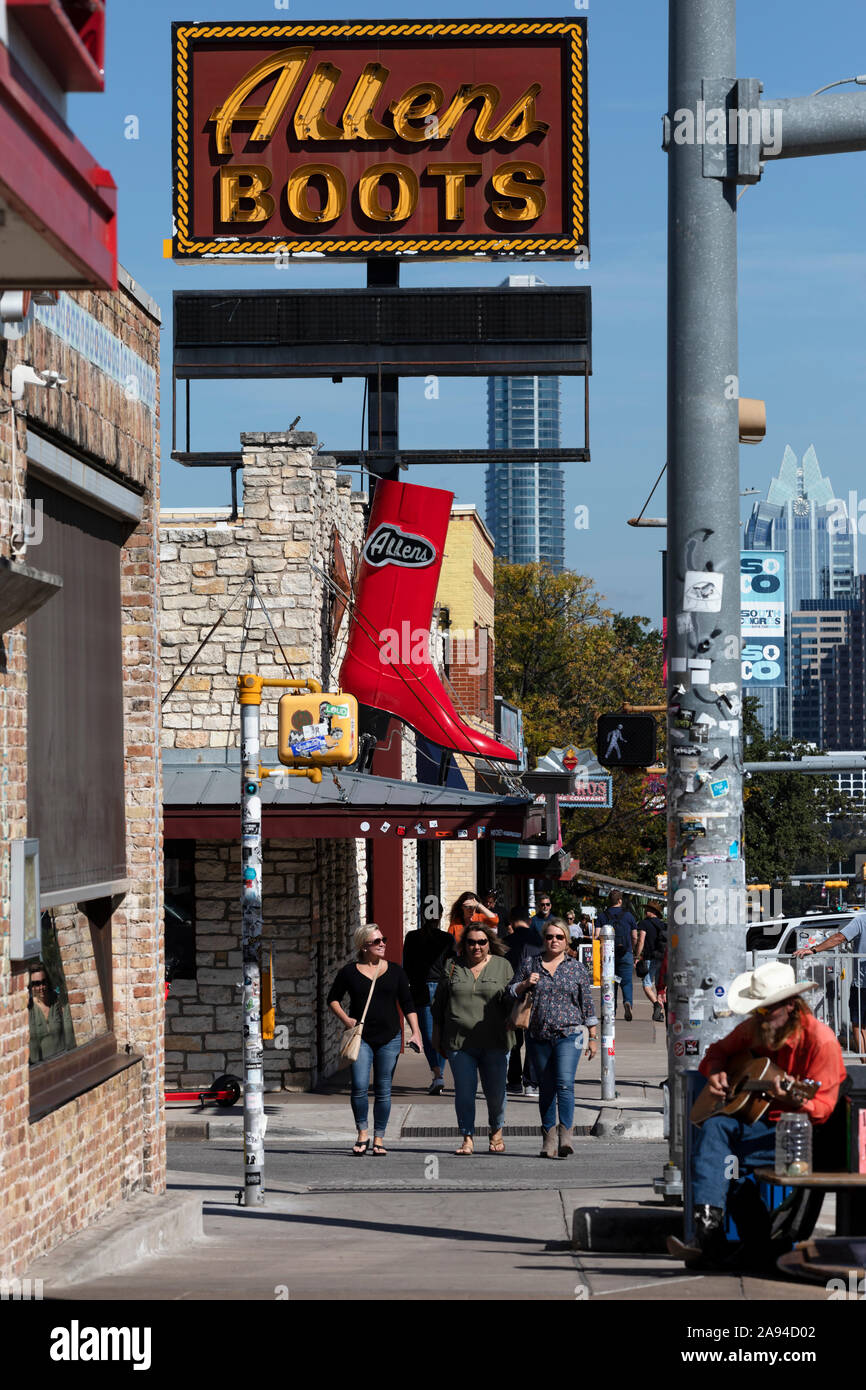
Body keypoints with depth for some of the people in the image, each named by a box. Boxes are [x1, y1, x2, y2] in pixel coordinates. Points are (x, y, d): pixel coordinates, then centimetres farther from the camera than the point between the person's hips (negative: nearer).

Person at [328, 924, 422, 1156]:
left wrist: (415, 1033, 1)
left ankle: (379, 1138, 11)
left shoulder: (395, 971, 7)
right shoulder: (350, 972, 3)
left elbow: (407, 1004, 10)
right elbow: (333, 998, 12)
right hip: (361, 1038, -2)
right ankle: (362, 1133, 4)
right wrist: (345, 1019, -4)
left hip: (389, 1037, 2)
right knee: (359, 1086, -13)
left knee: (383, 1090, 3)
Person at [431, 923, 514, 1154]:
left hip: (494, 1041, 0)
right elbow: (439, 1002, 15)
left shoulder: (502, 966, 8)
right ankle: (467, 1139, 3)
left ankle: (496, 1133, 28)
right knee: (464, 1091, -4)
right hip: (459, 1040, 0)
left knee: (495, 1091, 5)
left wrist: (512, 1019, -15)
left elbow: (511, 997, 5)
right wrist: (439, 1035, 12)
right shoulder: (453, 967, 10)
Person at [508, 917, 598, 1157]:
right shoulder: (530, 964, 9)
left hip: (568, 1035, -2)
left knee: (565, 1084, -17)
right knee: (546, 1088, 6)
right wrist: (525, 984, -6)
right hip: (538, 1036, 2)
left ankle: (565, 1134, -22)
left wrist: (593, 1038, 8)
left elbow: (587, 1005, 9)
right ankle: (549, 1137, 12)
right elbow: (511, 992, 14)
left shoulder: (578, 969, 6)